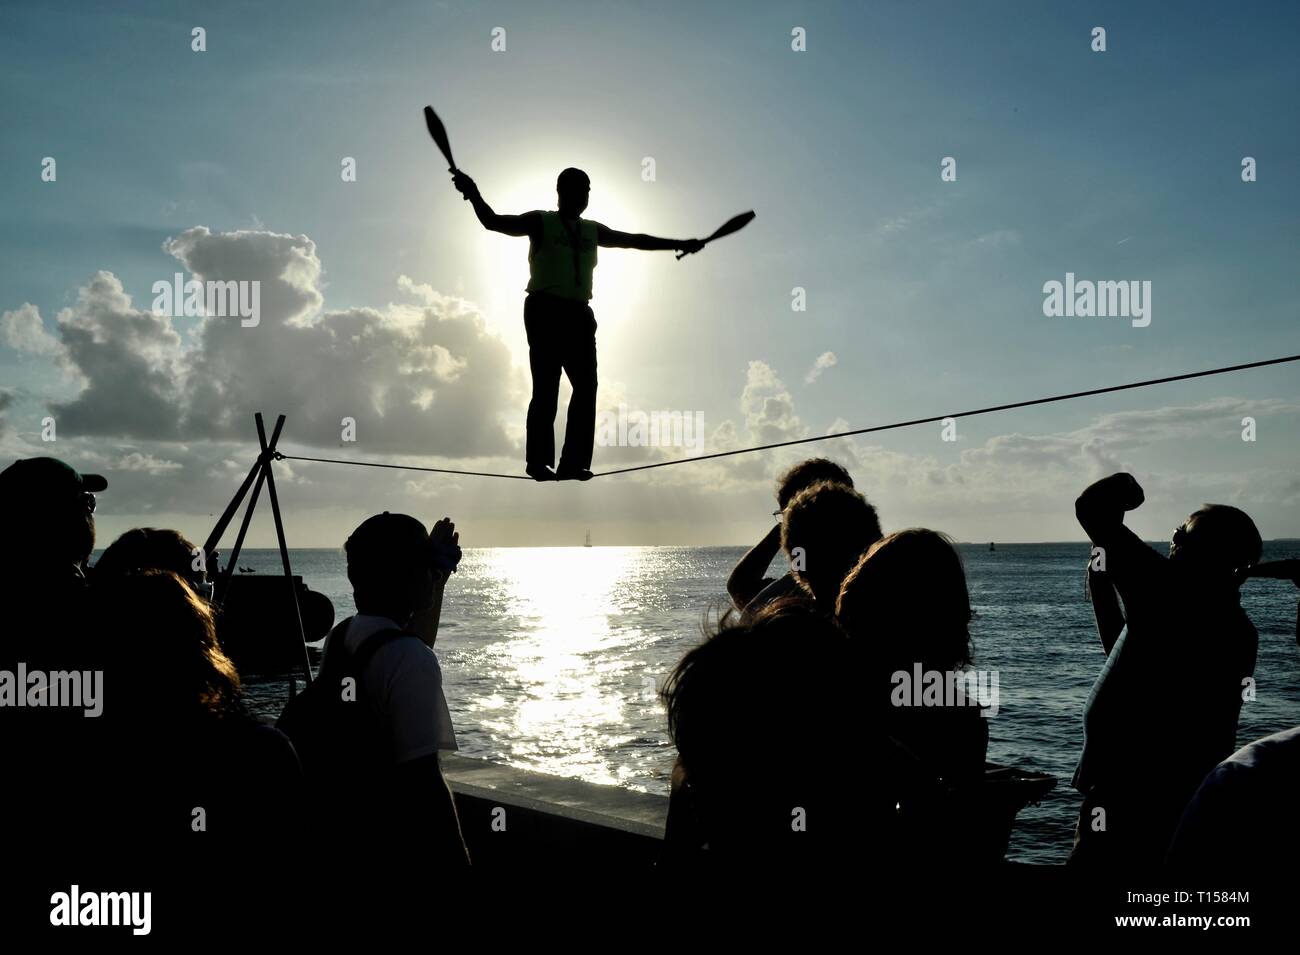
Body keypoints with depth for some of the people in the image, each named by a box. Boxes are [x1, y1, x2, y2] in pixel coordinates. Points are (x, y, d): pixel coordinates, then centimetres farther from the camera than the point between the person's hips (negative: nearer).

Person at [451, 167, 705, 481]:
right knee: (546, 386, -11)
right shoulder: (540, 222, 5)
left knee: (586, 385, -8)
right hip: (545, 310, -5)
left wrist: (678, 244, 29)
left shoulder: (592, 231, 20)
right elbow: (494, 222, -5)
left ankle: (573, 463, -9)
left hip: (579, 313, 5)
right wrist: (474, 195, -23)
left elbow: (635, 240, 29)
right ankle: (539, 462, -9)